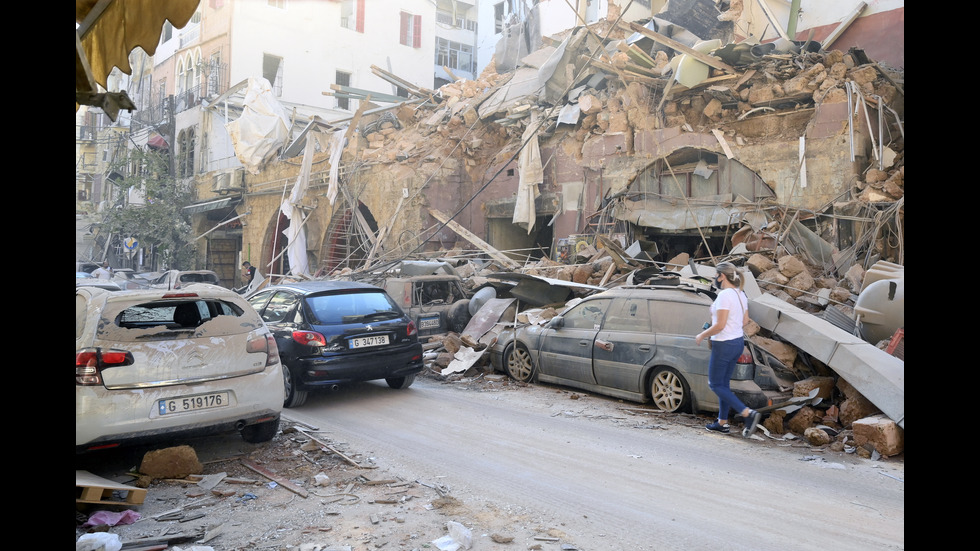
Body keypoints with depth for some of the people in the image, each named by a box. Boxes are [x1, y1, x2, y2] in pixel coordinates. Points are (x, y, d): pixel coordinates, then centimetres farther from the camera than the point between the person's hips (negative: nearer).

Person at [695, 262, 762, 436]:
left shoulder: (724, 295, -21)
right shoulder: (740, 294, 8)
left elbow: (720, 325, -24)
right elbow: (745, 321, 15)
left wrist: (702, 335, -10)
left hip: (724, 345, -9)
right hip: (738, 342, 9)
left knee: (715, 385, 2)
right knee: (724, 383, 17)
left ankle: (748, 413, -10)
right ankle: (722, 422, 24)